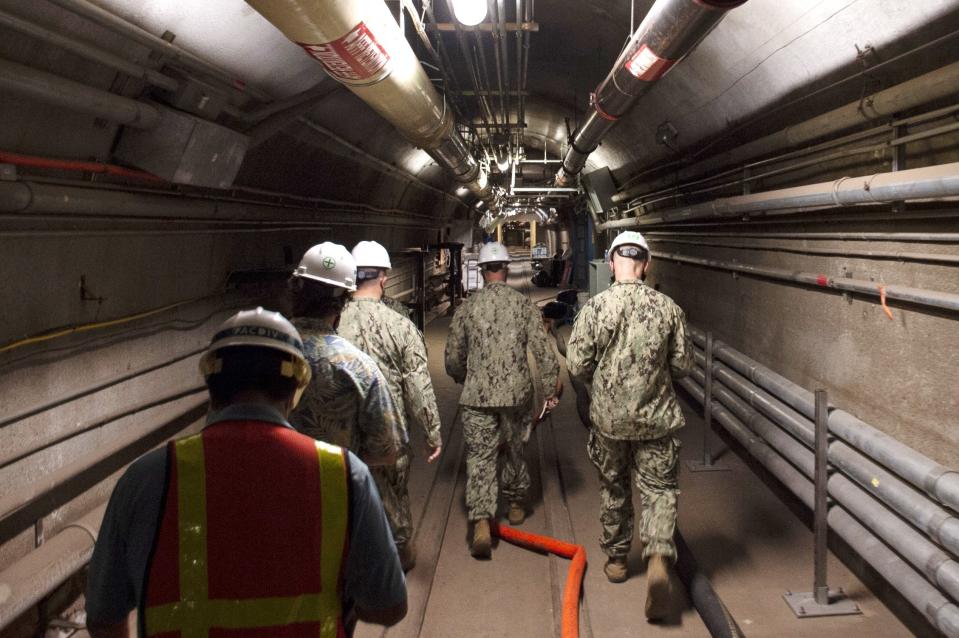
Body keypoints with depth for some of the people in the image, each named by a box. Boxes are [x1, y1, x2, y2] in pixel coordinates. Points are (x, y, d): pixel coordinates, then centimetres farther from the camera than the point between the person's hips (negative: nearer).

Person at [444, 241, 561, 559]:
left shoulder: (467, 307, -1)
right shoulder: (524, 305, -2)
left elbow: (453, 357, 5)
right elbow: (542, 350, -5)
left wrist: (462, 379, 24)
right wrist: (551, 387, 3)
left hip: (477, 395, -1)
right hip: (517, 392, 1)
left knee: (479, 458, 1)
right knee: (514, 449, 20)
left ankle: (481, 523, -10)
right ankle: (516, 503, 38)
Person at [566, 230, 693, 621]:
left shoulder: (595, 307, -11)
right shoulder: (667, 308, -7)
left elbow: (576, 364, -9)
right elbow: (683, 365, -1)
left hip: (609, 418, 1)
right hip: (656, 418, 0)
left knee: (613, 490, 18)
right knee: (660, 490, 9)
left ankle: (616, 560, 32)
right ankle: (659, 558, -11)